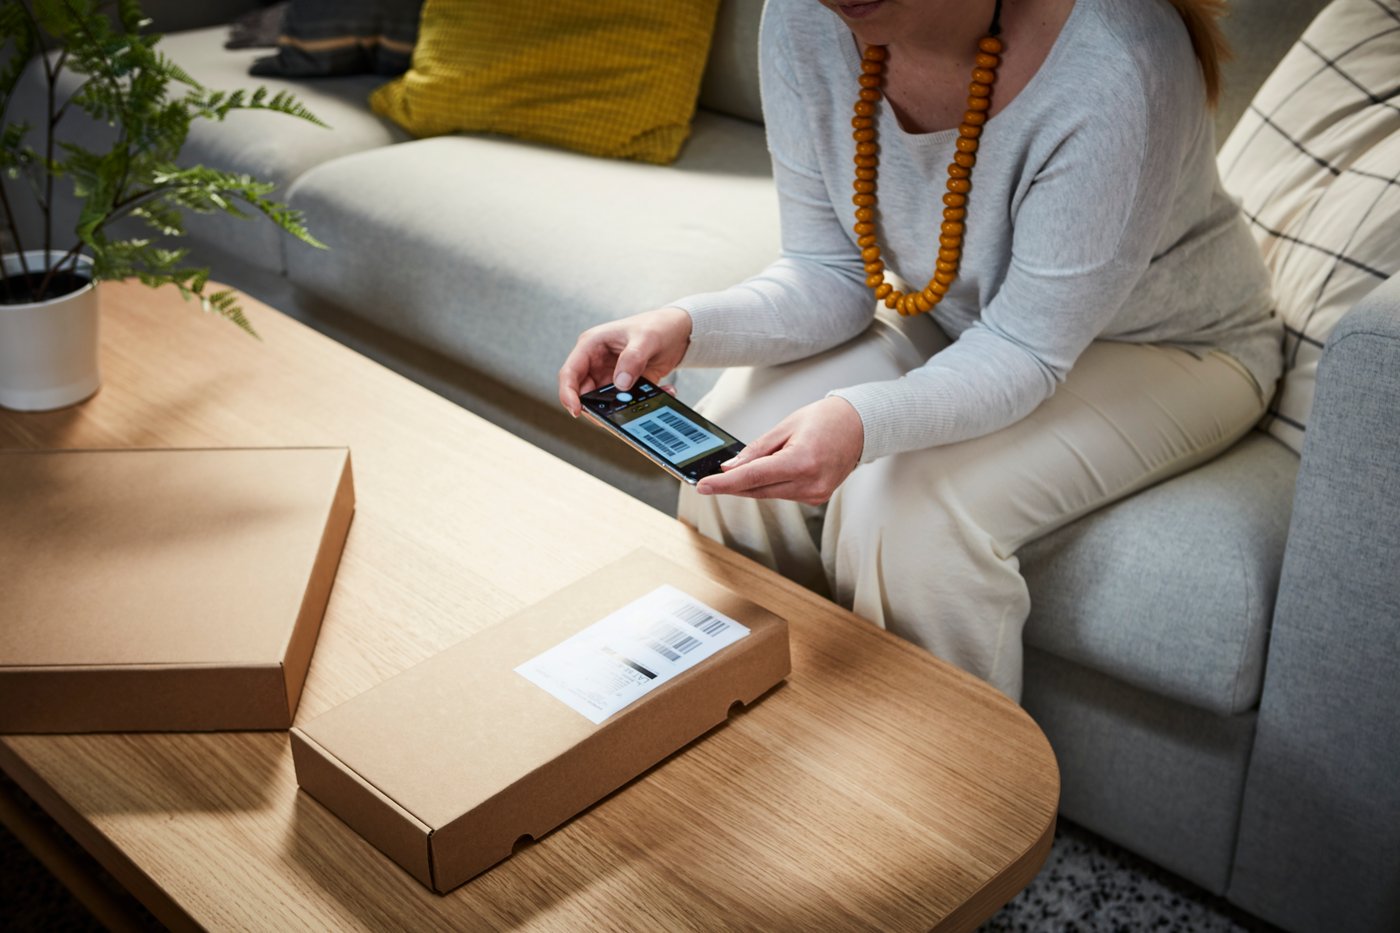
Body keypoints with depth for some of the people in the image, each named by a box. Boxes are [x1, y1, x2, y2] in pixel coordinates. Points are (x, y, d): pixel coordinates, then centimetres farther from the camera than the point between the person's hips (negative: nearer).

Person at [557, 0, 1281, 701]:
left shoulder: (1111, 71, -36)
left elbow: (1027, 351, -30)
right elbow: (827, 273, -10)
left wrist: (863, 423, -48)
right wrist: (685, 327, -29)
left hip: (1167, 349, -5)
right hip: (956, 316, 5)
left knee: (910, 508, -29)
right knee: (734, 435, -16)